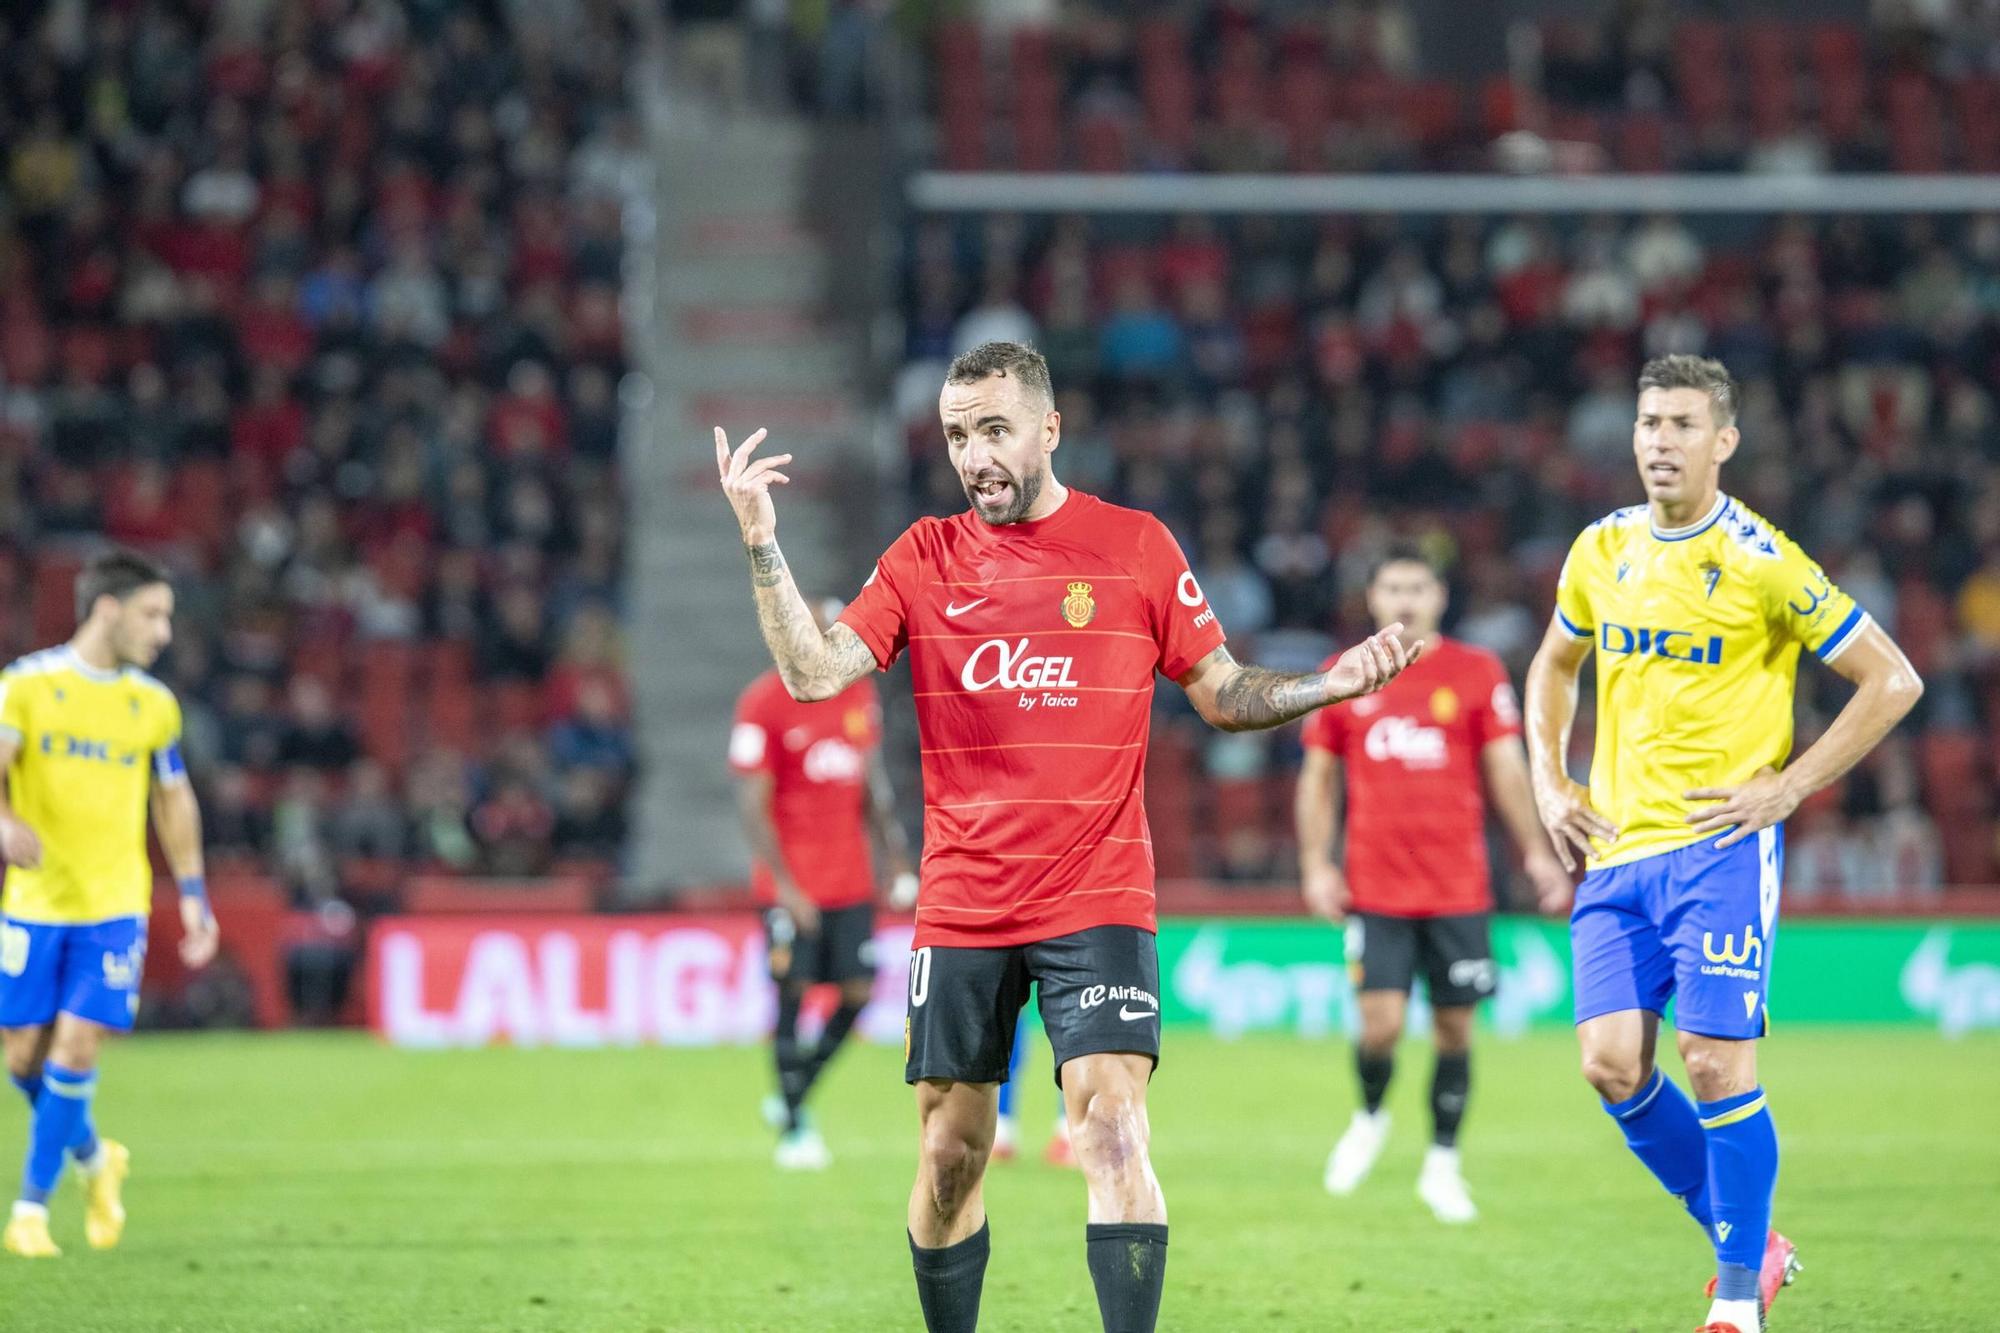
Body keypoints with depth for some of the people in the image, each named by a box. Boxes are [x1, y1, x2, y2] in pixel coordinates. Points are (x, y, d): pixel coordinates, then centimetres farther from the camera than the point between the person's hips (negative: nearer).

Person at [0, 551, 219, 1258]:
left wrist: (193, 895, 14)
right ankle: (94, 1158, 31)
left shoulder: (154, 706, 6)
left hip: (114, 906, 1)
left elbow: (174, 801, 17)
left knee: (76, 1050, -11)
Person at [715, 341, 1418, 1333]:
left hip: (1097, 904, -2)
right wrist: (761, 545, -14)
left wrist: (1332, 684, -8)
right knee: (950, 1156, 7)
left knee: (1112, 1135, -16)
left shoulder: (1136, 545, 3)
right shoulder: (925, 557, 6)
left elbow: (1224, 694, 9)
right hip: (960, 908, 2)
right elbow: (814, 673, -3)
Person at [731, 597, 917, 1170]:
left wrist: (898, 860, 11)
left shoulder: (859, 694, 9)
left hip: (852, 880, 6)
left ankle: (792, 1095, 20)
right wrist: (784, 885, -16)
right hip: (793, 883, -6)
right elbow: (752, 805, -11)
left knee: (857, 991, 2)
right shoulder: (763, 705, -10)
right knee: (793, 994, -5)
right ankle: (794, 1130, 3)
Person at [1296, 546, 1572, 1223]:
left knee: (1455, 1026, 3)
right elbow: (1318, 777, 12)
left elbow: (1506, 769, 3)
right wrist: (1316, 865, 3)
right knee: (1381, 1024, -10)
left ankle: (1442, 1165, 17)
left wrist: (1537, 854, -6)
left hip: (1457, 887, 0)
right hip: (1375, 886, 0)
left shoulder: (1477, 673, 3)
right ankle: (1369, 1117, 21)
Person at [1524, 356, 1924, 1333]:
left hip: (1720, 846, -5)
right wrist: (1548, 782, 14)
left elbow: (1892, 680, -6)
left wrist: (1786, 786, -9)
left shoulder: (1760, 562, -8)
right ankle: (1748, 1242, 15)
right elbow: (1553, 666, 28)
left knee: (1717, 1064, -11)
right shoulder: (1601, 552, 9)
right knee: (1612, 1064, -4)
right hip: (1615, 849, 5)